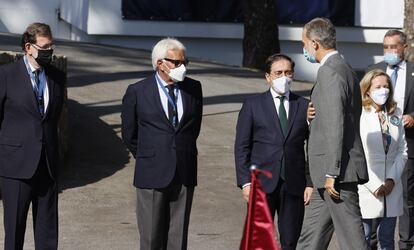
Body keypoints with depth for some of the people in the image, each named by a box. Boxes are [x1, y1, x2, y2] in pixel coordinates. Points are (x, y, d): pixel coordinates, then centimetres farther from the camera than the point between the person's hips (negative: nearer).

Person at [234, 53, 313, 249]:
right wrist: (245, 182, -6)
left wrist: (311, 183, 1)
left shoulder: (304, 106, 9)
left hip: (294, 184, 1)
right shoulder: (253, 105, 6)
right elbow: (241, 147, 3)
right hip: (262, 184, -1)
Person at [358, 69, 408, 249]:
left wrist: (392, 179, -3)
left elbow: (402, 150, 10)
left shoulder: (395, 114, 9)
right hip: (366, 189, -5)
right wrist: (374, 185, -11)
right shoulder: (359, 115, -8)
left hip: (391, 188, 5)